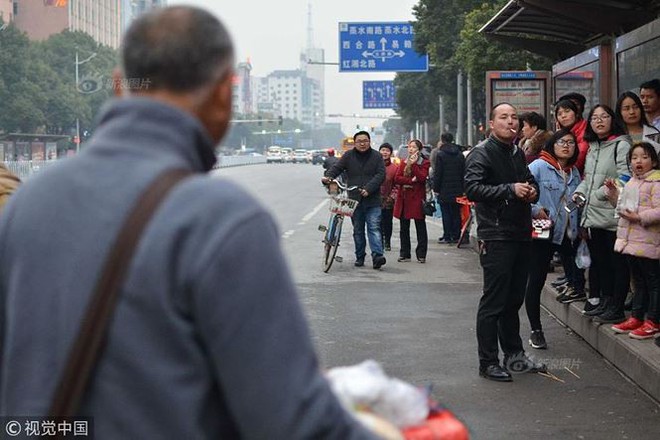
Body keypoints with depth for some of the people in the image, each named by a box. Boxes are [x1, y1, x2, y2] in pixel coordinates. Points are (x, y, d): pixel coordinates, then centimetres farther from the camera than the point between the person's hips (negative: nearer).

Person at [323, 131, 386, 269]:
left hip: (372, 200, -2)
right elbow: (337, 168, 3)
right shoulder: (348, 156, 7)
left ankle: (377, 255, -19)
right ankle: (359, 257, 18)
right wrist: (328, 177, -19)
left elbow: (381, 174, -5)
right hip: (354, 199, 2)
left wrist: (368, 189, -17)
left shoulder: (376, 156, 3)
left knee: (374, 228, -12)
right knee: (358, 230, 9)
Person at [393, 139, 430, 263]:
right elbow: (397, 178, 0)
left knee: (420, 227, 0)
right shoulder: (403, 163, 14)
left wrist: (413, 164, -18)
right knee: (404, 228, 7)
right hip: (403, 198, 4)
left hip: (417, 198, -4)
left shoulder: (424, 163, 1)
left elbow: (422, 178, -15)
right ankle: (405, 254, 13)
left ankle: (421, 254, 4)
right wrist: (411, 181, -13)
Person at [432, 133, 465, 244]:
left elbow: (438, 173, -10)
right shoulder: (460, 154, 8)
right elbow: (463, 172, 10)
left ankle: (447, 237, -1)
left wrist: (436, 188, -4)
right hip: (457, 190, 5)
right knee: (456, 213, 9)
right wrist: (462, 187, 14)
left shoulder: (440, 154, -8)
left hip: (445, 190, -5)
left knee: (446, 214, -1)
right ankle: (456, 236, 10)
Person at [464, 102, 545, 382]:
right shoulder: (481, 154, -8)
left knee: (514, 298, 16)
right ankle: (488, 362, 1)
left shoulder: (518, 154, 18)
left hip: (521, 235, 8)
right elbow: (472, 188, -21)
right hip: (495, 236, -8)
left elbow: (530, 179, 33)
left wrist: (533, 190, 9)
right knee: (493, 301, -5)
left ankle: (514, 354, 27)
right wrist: (510, 190, -23)